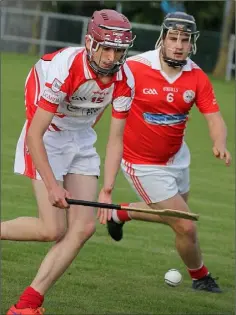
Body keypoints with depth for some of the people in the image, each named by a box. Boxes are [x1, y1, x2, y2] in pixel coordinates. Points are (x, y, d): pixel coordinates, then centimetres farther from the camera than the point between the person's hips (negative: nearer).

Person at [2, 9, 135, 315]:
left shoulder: (124, 80, -12)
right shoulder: (65, 69, -30)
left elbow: (115, 139, -5)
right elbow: (35, 134, -27)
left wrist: (107, 191, -14)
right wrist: (52, 185, -28)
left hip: (81, 140, 6)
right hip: (46, 139, -6)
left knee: (84, 227, -6)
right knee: (53, 230, -15)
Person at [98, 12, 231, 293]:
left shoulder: (197, 77, -11)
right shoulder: (134, 68, -24)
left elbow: (214, 118, -15)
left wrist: (220, 144, -36)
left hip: (176, 155, 6)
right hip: (144, 163, -6)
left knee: (174, 214, 27)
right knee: (185, 227, -6)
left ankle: (119, 214, 52)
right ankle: (200, 278, 23)